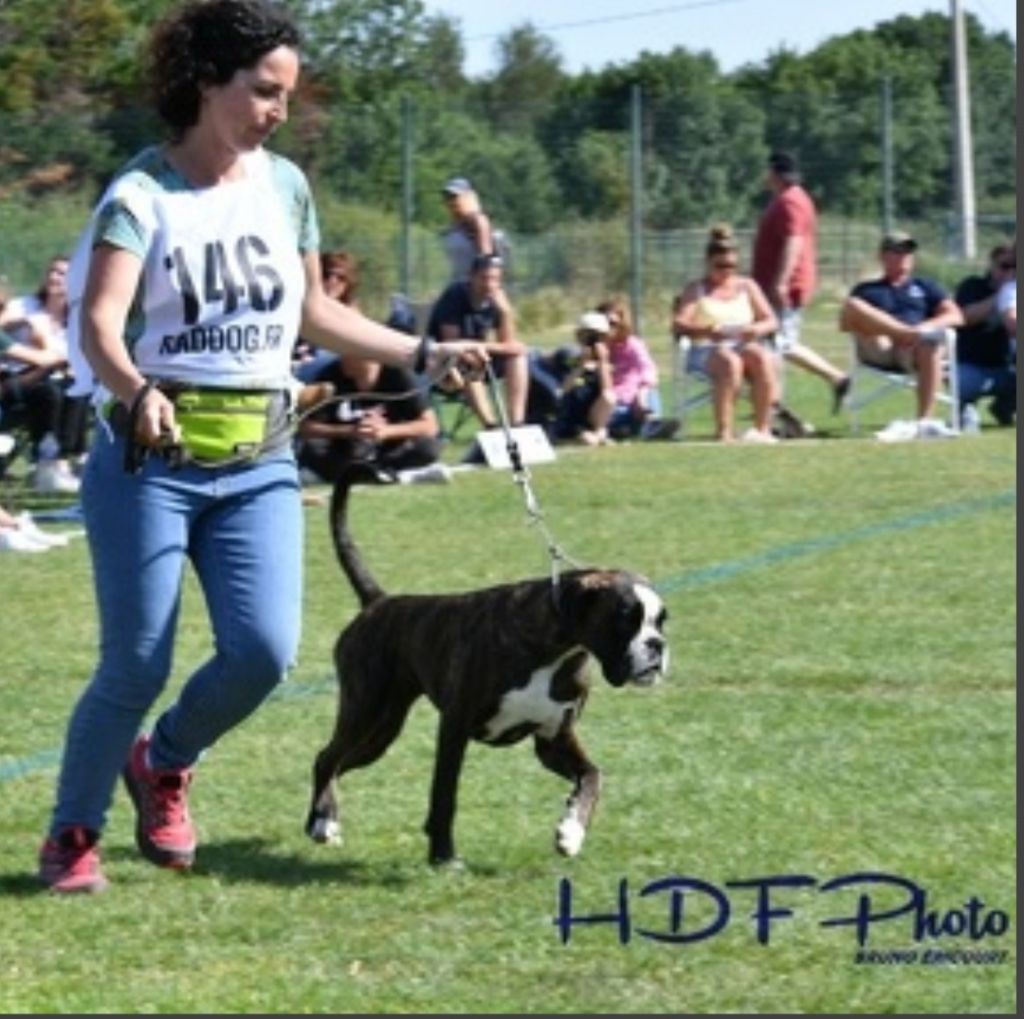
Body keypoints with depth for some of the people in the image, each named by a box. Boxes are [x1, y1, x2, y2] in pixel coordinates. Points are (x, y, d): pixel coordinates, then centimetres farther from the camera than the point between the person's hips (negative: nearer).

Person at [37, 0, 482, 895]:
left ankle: (164, 763, 18)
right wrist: (138, 393, -43)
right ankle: (73, 835, 13)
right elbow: (99, 323, -23)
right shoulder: (141, 195, -10)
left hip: (259, 464, 4)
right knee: (137, 666, -5)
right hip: (150, 460, -4)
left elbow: (313, 312, 21)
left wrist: (421, 355, 15)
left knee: (264, 651, -11)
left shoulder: (285, 186, 7)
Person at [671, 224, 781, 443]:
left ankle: (762, 428, -34)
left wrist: (757, 329, -13)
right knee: (730, 362, -38)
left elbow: (771, 321, 12)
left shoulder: (747, 286, 19)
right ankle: (724, 432, -43)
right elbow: (678, 325, -4)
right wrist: (706, 331, -24)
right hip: (706, 351, -3)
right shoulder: (696, 290, 11)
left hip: (744, 345, 3)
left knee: (762, 358, -33)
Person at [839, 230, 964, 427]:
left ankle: (925, 421, -47)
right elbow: (845, 323, 11)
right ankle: (911, 333, -42)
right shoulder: (866, 290, 28)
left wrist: (927, 326, -7)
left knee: (930, 342, -39)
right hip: (877, 348, 0)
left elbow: (955, 316, 16)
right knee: (852, 305, -26)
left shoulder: (925, 287, 30)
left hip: (912, 352, 0)